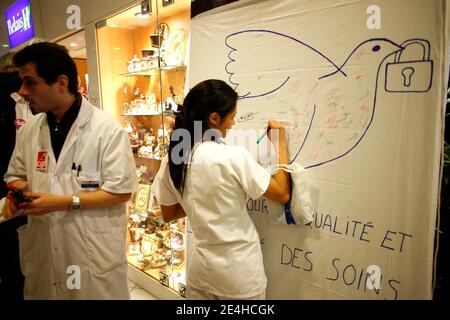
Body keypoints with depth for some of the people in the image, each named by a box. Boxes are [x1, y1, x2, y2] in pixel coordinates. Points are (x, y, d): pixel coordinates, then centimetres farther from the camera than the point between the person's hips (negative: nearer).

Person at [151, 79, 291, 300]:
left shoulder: (172, 159, -7)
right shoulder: (234, 157, -23)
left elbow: (168, 214, 5)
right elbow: (282, 194, -11)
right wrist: (281, 143, -2)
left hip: (201, 268, 4)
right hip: (240, 272, -4)